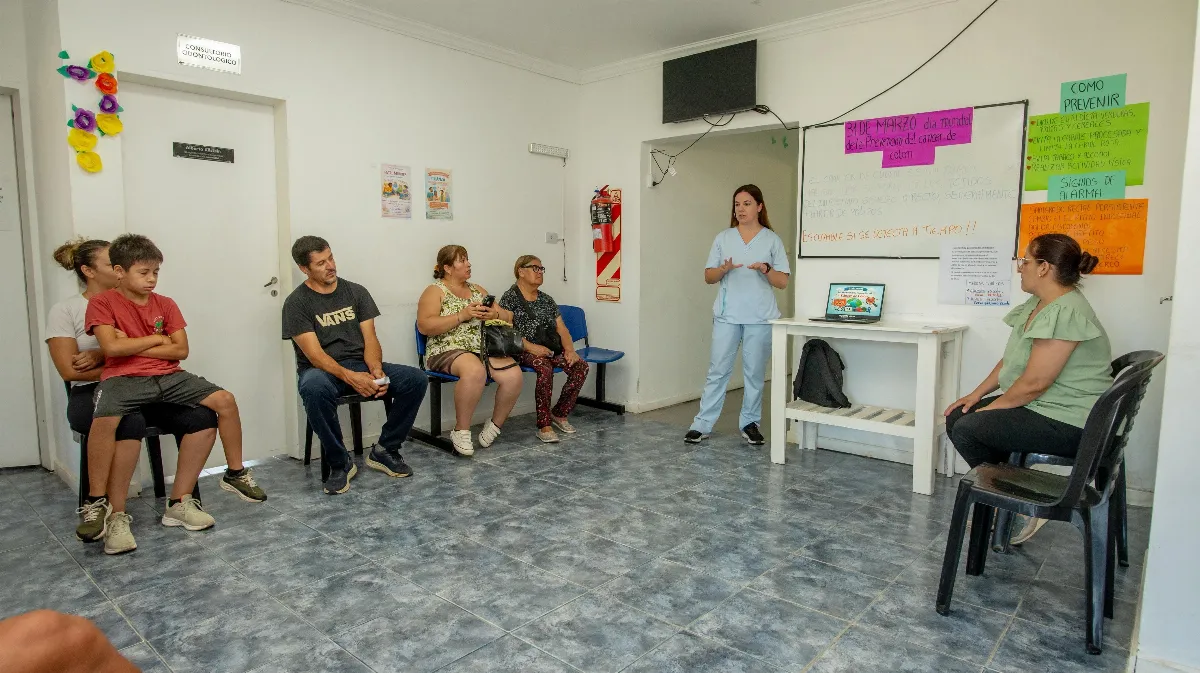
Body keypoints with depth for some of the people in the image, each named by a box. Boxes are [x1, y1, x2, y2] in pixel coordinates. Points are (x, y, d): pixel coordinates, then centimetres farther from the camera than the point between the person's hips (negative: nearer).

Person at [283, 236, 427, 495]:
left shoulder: (356, 292, 8)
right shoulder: (296, 303, -3)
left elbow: (370, 339, 1)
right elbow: (314, 354, -13)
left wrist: (376, 371, -21)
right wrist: (350, 377, -30)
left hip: (361, 366, 4)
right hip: (322, 369, -3)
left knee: (415, 379, -21)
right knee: (315, 389, -41)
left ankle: (384, 451, -3)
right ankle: (339, 463, -18)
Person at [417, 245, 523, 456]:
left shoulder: (477, 290, 20)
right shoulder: (435, 291, 3)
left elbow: (508, 317, 19)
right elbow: (424, 326, -12)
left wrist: (495, 314, -5)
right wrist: (462, 315, -17)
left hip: (483, 349, 5)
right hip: (448, 351, -5)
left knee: (513, 374, -24)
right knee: (475, 370, -39)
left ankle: (495, 425, -2)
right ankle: (461, 431, -20)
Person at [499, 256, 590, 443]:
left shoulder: (546, 299, 19)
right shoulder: (510, 298, -1)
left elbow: (562, 329, 13)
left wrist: (570, 350, -6)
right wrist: (531, 347, -24)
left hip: (552, 349, 6)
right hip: (524, 351, -6)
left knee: (581, 366, -18)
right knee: (545, 368, -37)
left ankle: (559, 414, -3)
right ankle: (544, 426, -29)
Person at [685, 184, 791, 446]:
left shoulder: (772, 240, 4)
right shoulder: (723, 238, 8)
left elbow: (782, 282, 2)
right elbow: (708, 277, 7)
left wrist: (766, 270, -18)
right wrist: (724, 269, -14)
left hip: (760, 317, 0)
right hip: (727, 315, 1)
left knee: (755, 372, 6)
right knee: (718, 370, 0)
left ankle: (750, 423, 19)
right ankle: (702, 424, 5)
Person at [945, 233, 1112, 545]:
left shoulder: (1065, 312, -24)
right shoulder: (1037, 304, 8)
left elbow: (1033, 383, -26)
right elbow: (1009, 360, 13)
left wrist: (991, 408, -13)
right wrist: (976, 395, 7)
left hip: (1067, 423, -10)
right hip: (1039, 406, 10)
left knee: (966, 429, -13)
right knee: (956, 418, 6)